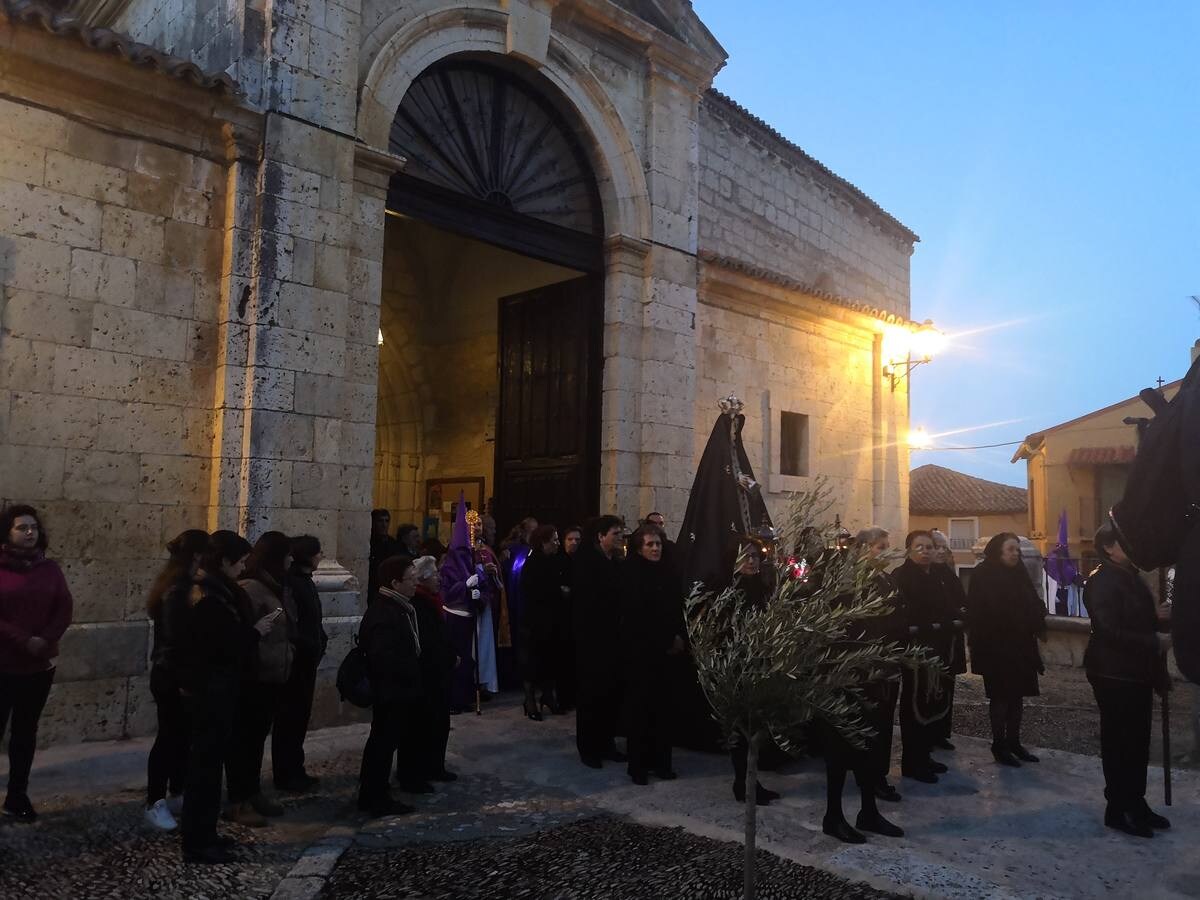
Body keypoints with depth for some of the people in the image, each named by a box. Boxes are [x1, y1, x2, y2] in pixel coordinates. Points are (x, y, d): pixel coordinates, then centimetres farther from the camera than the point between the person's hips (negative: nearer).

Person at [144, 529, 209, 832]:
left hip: (172, 673, 9)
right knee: (170, 737, 0)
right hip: (173, 676, -9)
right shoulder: (179, 590, -21)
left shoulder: (178, 585, 9)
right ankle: (155, 803, 11)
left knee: (181, 735, 14)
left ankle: (177, 795, 25)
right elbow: (178, 637, -24)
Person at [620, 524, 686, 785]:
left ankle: (660, 761, 15)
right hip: (640, 650, -4)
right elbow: (634, 616, -10)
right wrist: (667, 640, -7)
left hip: (665, 649, 4)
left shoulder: (668, 573, 9)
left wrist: (678, 637, -2)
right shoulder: (631, 575, -6)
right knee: (640, 705, 0)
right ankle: (638, 765, 9)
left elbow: (678, 609, 14)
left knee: (661, 705, 5)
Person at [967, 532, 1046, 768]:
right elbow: (978, 611, -14)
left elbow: (1032, 604, 10)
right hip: (995, 646, -6)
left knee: (1017, 694, 11)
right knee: (1000, 695, 1)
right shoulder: (983, 575, -10)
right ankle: (999, 745, 11)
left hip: (1021, 645, 6)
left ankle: (1013, 742, 22)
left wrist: (1038, 626, -4)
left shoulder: (1019, 573, 9)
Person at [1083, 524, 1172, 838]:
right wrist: (1156, 643, -19)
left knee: (1138, 740, 14)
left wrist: (1159, 616, 2)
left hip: (1137, 671, 9)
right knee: (1119, 741, 0)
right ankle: (1118, 809, 11)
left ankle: (1135, 802, 25)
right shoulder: (1101, 581, -16)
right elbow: (1110, 630, -22)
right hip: (1114, 673, -9)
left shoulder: (1131, 577, 13)